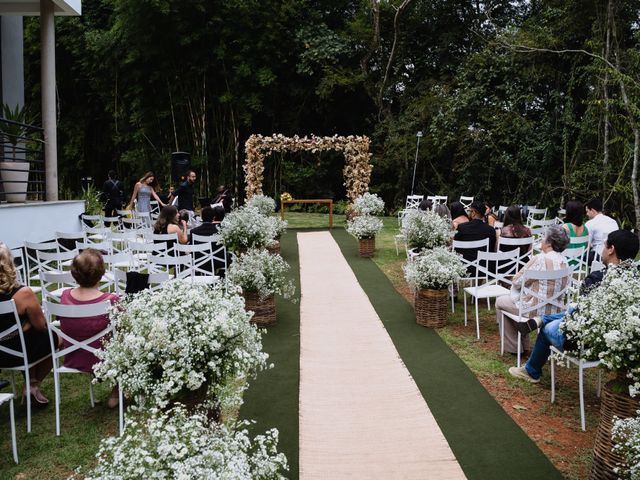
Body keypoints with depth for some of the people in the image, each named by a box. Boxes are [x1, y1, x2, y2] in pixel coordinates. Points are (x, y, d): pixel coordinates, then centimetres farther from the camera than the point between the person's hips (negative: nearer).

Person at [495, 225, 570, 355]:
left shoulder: (540, 259, -23)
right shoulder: (565, 262, -1)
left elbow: (517, 282, -15)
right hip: (555, 310, 8)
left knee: (500, 302, 17)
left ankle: (513, 346, 24)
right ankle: (523, 344, 37)